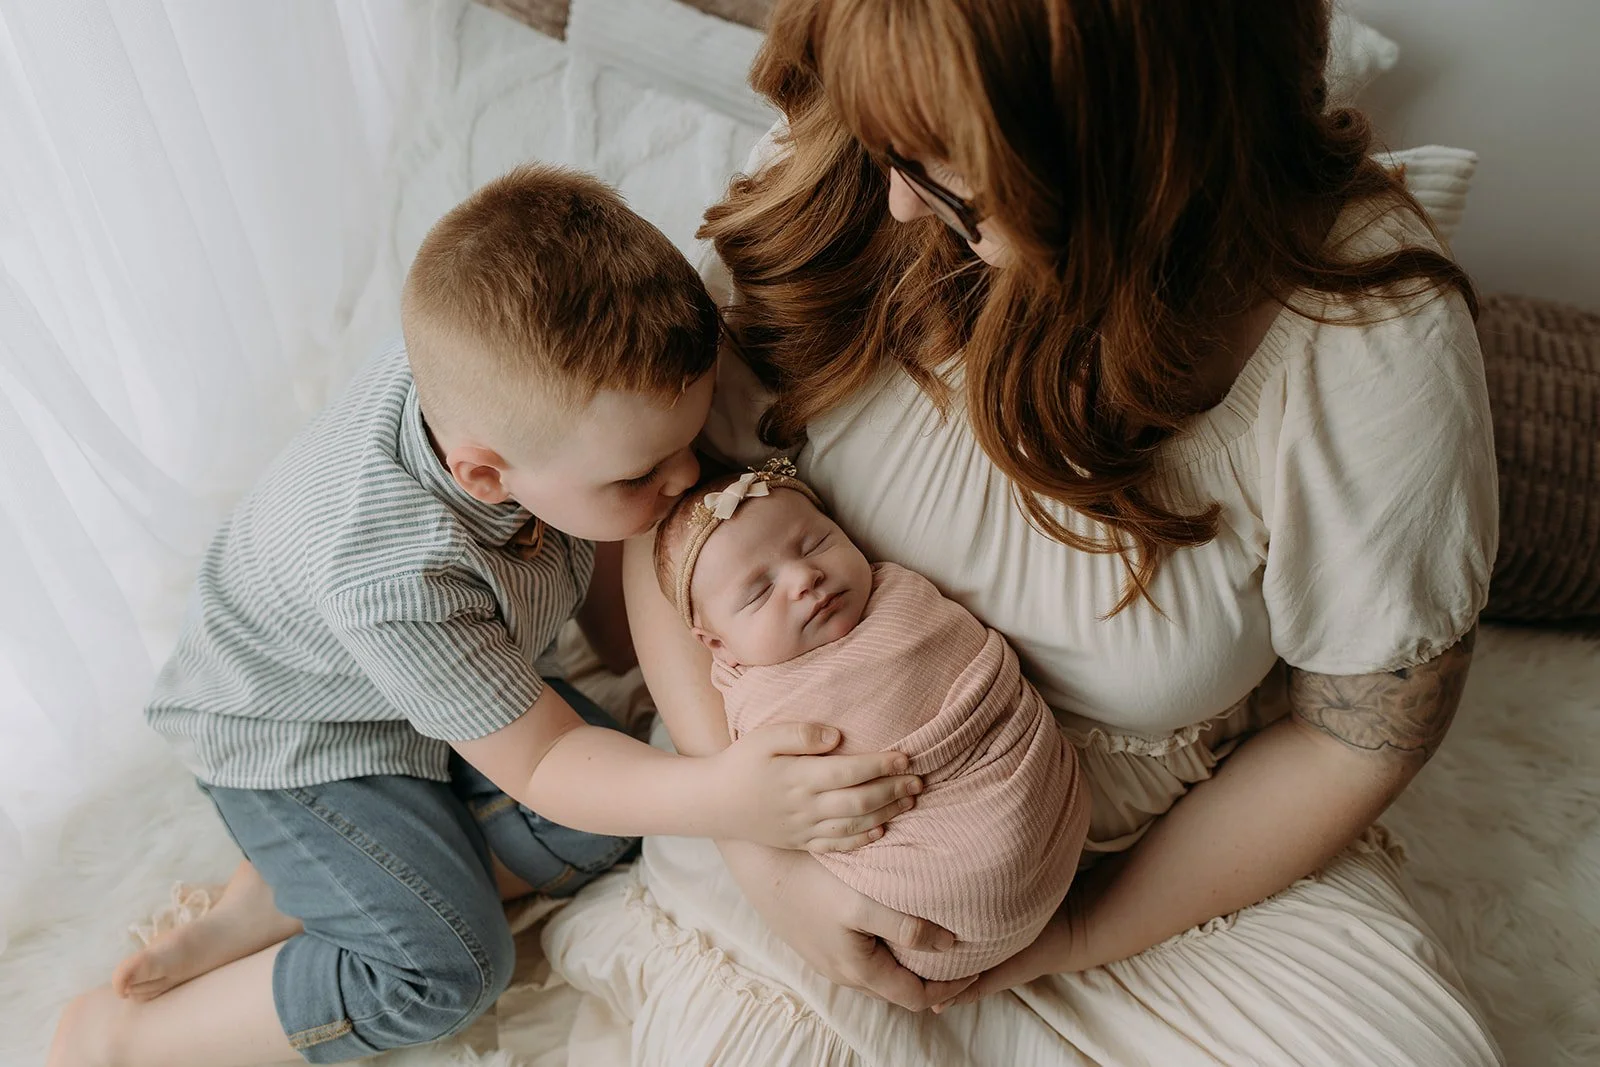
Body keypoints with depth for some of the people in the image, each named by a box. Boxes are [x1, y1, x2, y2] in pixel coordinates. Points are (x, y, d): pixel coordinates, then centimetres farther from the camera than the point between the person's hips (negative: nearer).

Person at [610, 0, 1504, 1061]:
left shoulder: (1377, 344, -24)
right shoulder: (828, 183, -18)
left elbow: (1360, 733, -10)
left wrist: (1072, 936, -10)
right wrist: (763, 845, -20)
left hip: (1181, 839, 1)